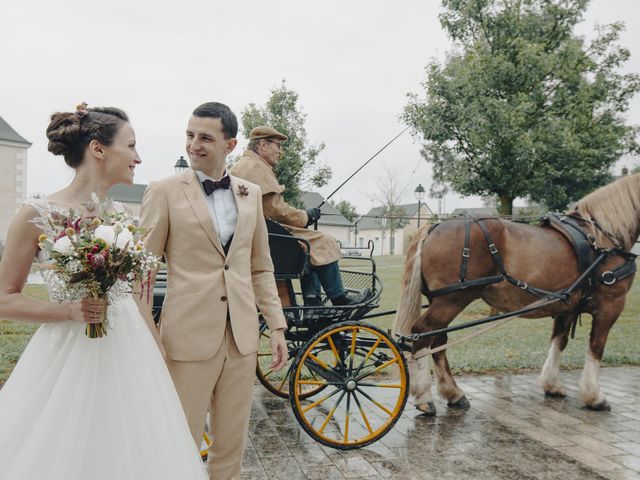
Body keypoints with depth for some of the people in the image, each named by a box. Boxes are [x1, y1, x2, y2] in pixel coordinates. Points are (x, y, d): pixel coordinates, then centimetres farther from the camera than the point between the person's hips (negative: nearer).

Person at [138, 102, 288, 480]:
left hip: (242, 334, 4)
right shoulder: (165, 191, -3)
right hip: (190, 335, -3)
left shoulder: (251, 193, 8)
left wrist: (277, 325, 7)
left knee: (232, 442, 15)